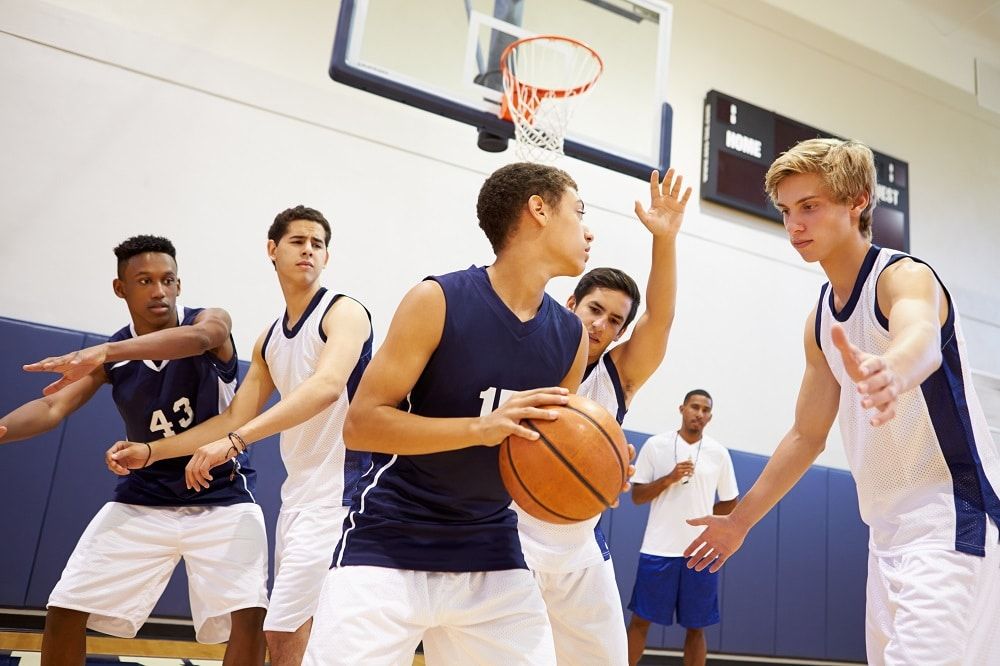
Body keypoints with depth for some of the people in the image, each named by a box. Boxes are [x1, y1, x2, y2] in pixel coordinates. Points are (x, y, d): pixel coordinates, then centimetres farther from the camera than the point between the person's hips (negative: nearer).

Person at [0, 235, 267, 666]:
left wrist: (107, 352, -52)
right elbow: (54, 406, -14)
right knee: (64, 611, 0)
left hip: (222, 498, -3)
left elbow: (199, 337, -38)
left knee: (248, 614, -18)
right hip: (143, 499, 4)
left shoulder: (210, 321, -13)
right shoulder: (110, 357, -2)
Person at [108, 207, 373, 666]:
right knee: (292, 627, 15)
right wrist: (151, 451, 11)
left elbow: (327, 386, -29)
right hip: (298, 491, 8)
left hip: (338, 489, -8)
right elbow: (235, 417, 18)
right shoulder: (269, 340, 15)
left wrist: (236, 441, -36)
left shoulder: (344, 312, -10)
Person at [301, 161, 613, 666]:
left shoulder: (571, 336, 1)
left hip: (491, 554, 5)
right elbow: (360, 425, -16)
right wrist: (480, 427, -27)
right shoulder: (438, 300, -15)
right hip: (389, 544, -5)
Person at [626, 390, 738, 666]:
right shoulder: (655, 445, 0)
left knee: (695, 627, 8)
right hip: (658, 549, -1)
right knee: (640, 620, 3)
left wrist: (700, 517, 8)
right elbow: (637, 496, -1)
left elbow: (730, 504, 14)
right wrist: (669, 479, -13)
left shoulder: (719, 453, 5)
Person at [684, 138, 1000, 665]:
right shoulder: (819, 320, 11)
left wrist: (890, 372, -61)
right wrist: (740, 519, 20)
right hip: (889, 528, 8)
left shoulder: (904, 276, -12)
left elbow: (921, 340, -38)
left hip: (951, 517, -8)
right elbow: (807, 434, 18)